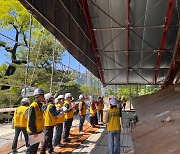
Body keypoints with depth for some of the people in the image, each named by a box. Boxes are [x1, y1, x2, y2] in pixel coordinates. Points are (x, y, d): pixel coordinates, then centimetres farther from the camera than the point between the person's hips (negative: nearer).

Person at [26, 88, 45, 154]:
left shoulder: (39, 105, 8)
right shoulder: (33, 106, -21)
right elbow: (31, 121, -23)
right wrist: (34, 132, -21)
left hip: (38, 131, 9)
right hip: (33, 132, -9)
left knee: (36, 146, 20)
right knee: (31, 148, 1)